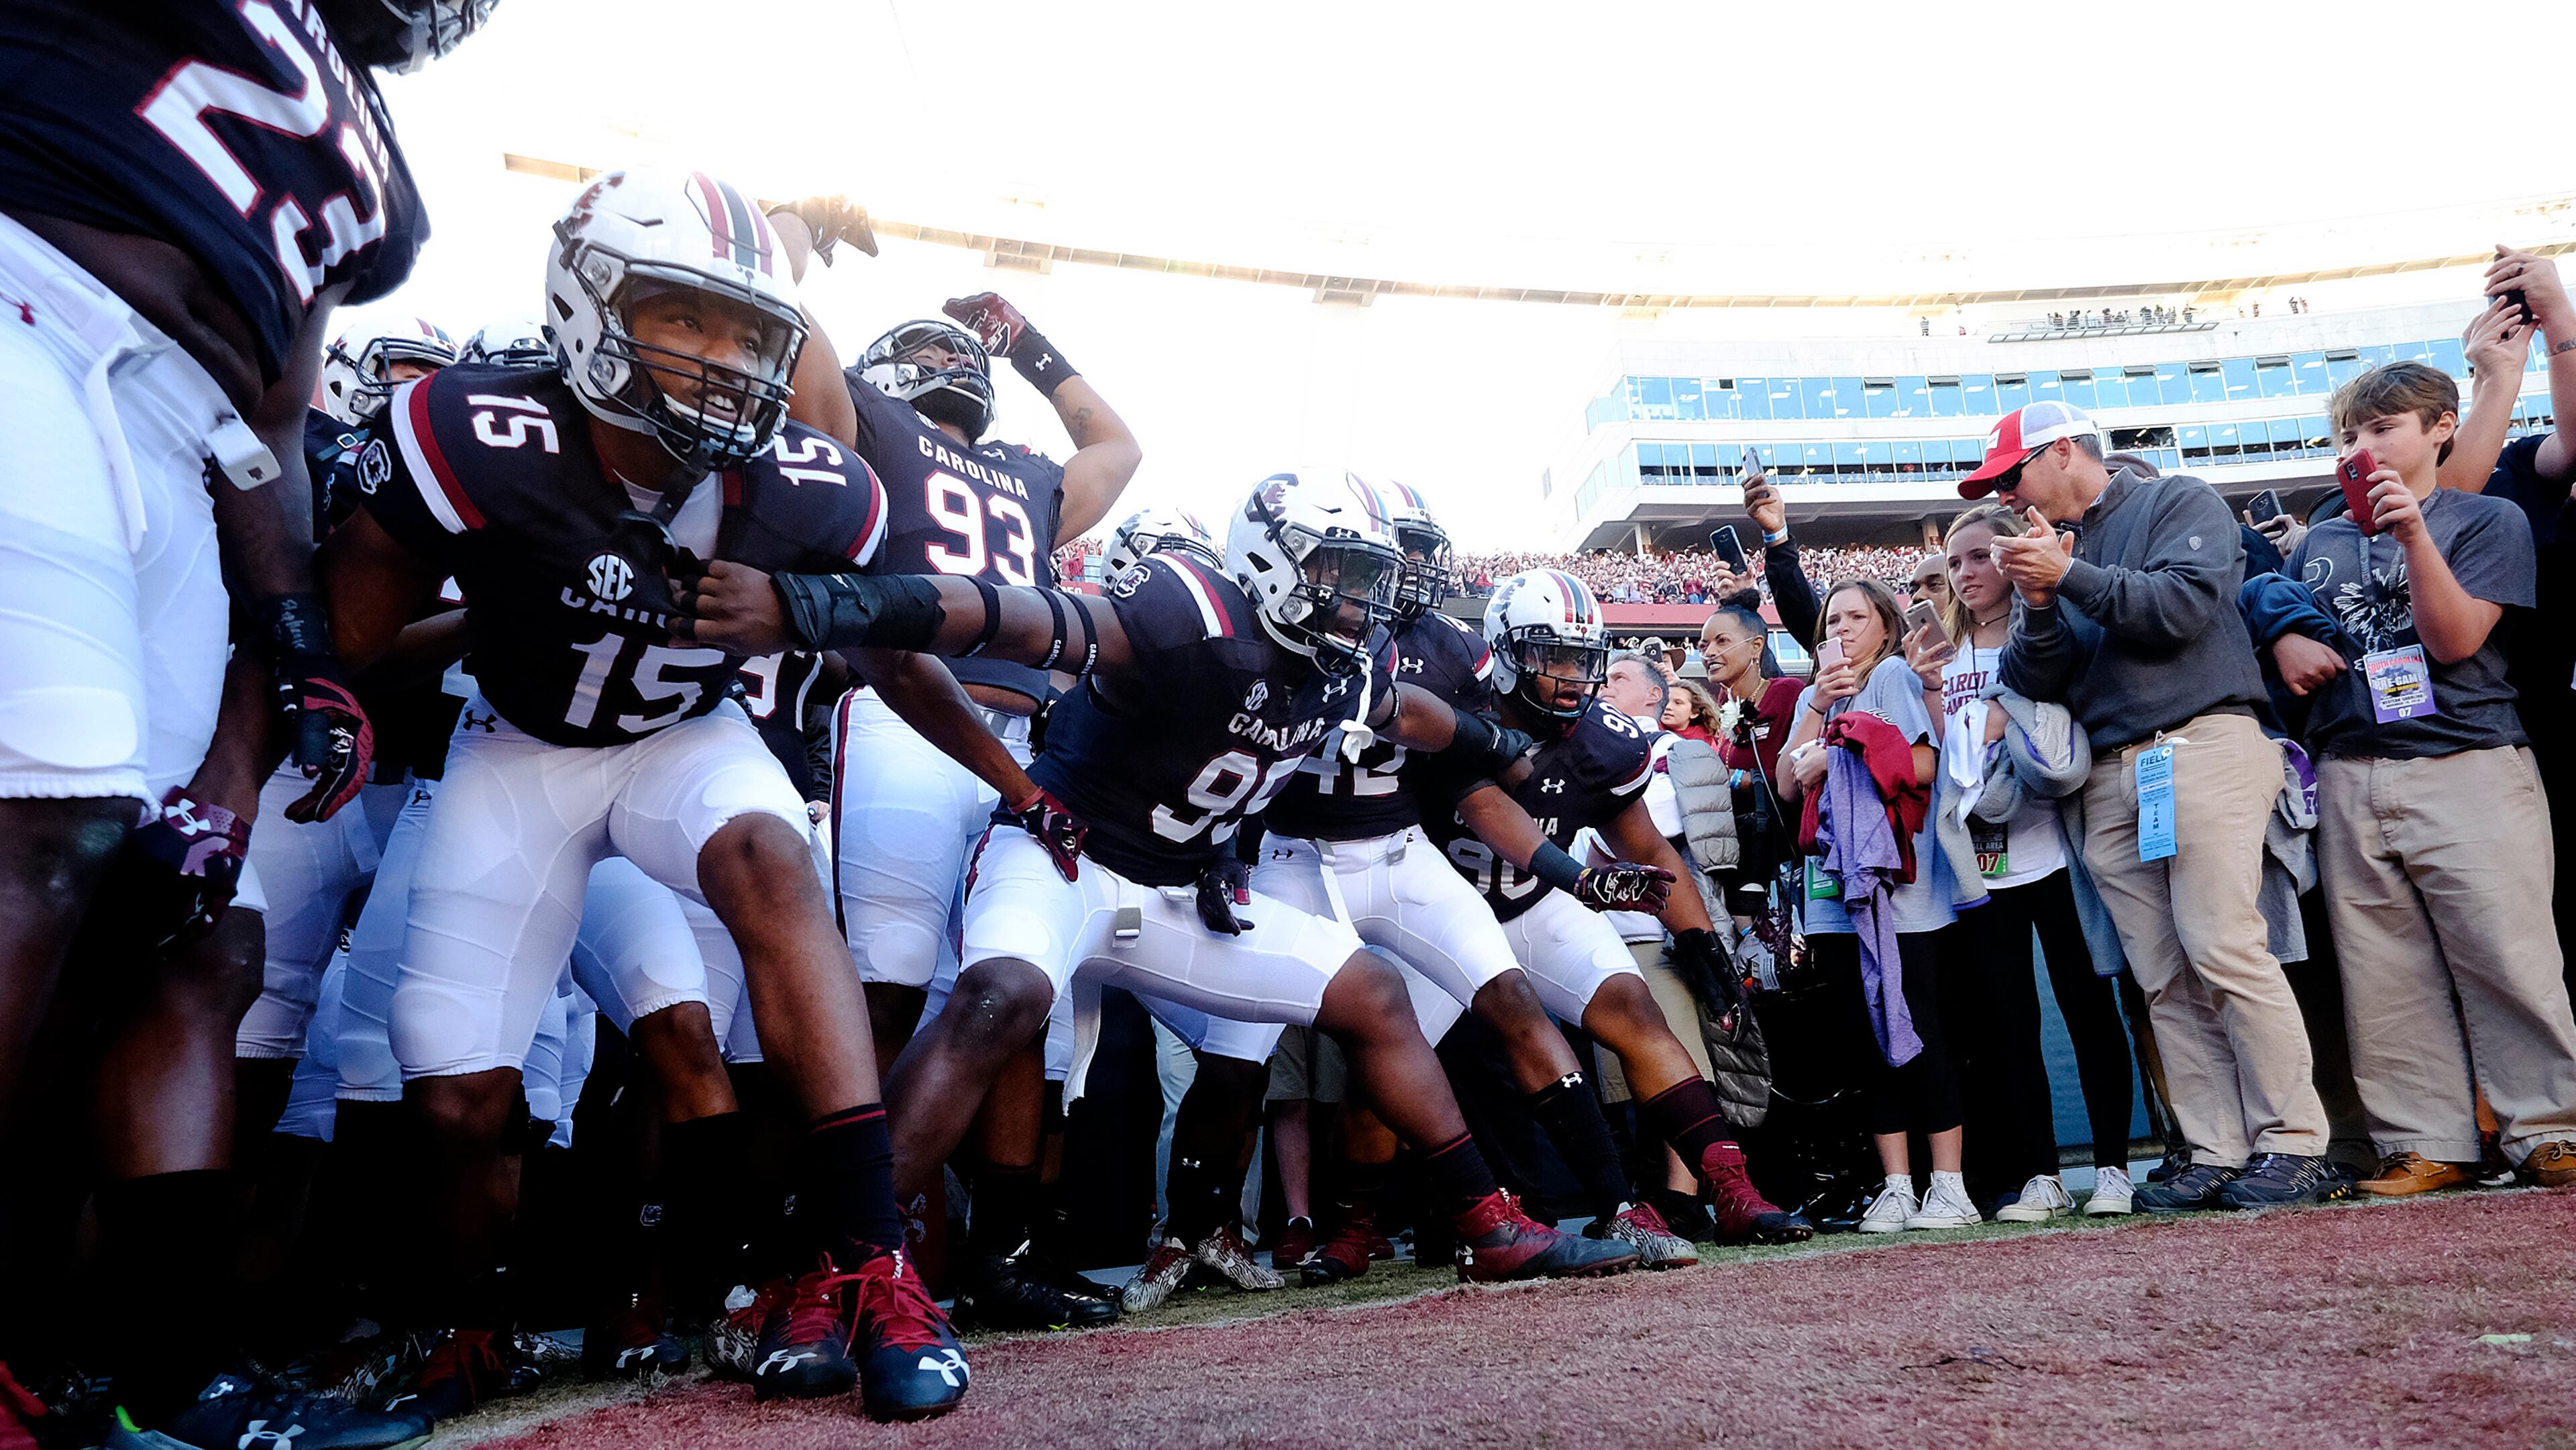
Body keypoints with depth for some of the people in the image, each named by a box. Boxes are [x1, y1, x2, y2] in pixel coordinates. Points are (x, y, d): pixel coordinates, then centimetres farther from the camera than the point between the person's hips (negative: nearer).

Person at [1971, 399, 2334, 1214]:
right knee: (2165, 979, 1)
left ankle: (2294, 1146, -4)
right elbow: (2040, 683, 12)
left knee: (2224, 948, -13)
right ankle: (2219, 1156, 3)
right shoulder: (2048, 548, 21)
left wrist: (2070, 576, -12)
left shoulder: (2179, 504, 6)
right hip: (2110, 778, 6)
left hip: (2201, 744, -5)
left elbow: (2185, 607, -11)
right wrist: (2037, 605, -5)